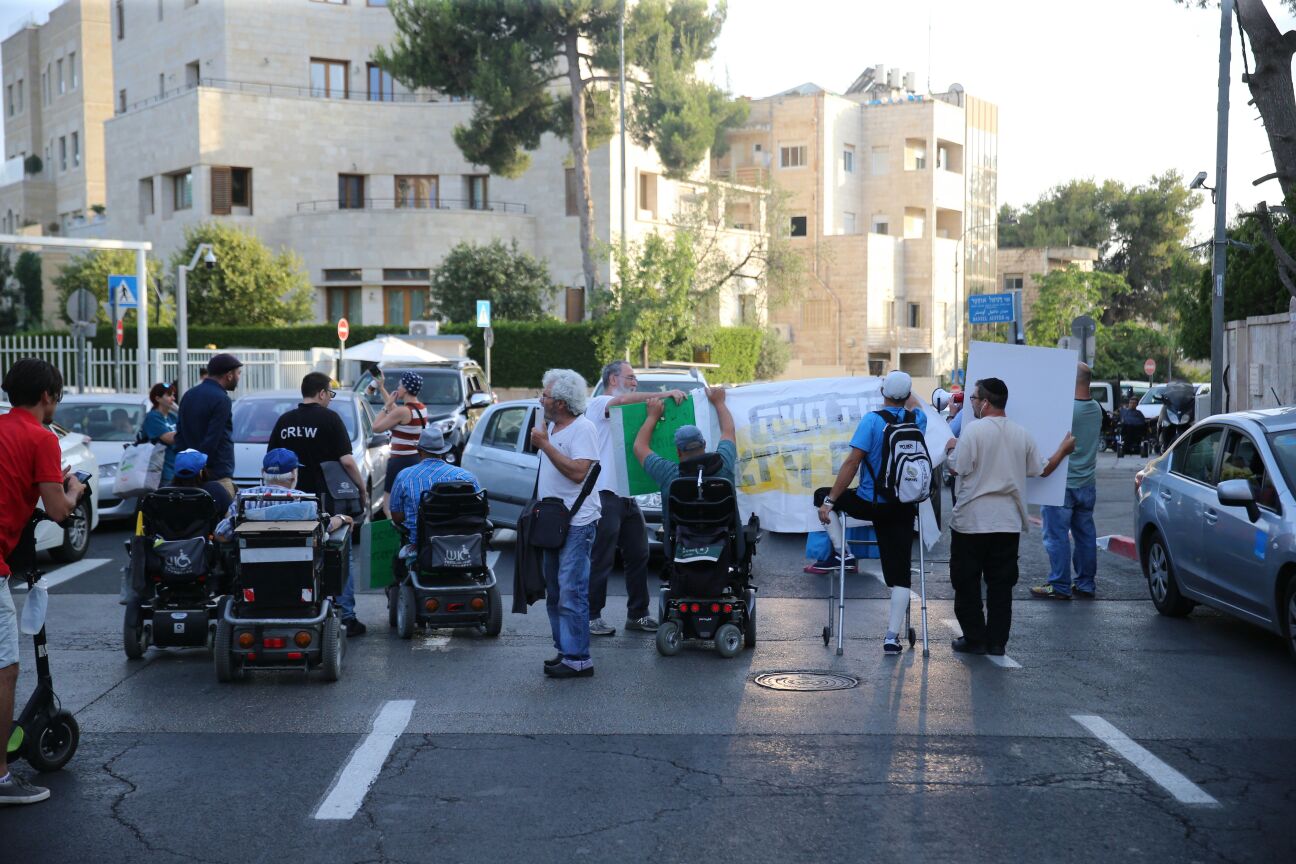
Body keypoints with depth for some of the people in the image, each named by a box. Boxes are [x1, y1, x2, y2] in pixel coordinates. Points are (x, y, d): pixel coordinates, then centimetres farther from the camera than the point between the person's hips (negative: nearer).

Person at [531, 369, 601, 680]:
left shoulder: (583, 428, -14)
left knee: (571, 593, -10)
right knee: (555, 592, 14)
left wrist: (545, 444, -22)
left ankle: (577, 658, -7)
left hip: (576, 524, -10)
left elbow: (578, 471, -26)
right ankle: (563, 649, 23)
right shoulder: (551, 426, 14)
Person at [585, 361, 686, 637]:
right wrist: (664, 394, -27)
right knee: (601, 561, -5)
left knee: (638, 556, 10)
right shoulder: (599, 404, -3)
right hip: (605, 494, -9)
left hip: (627, 497, 9)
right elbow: (623, 399, -24)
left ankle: (637, 614, 18)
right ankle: (591, 617, 2)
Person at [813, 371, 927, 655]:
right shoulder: (919, 419, 1)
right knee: (900, 574, 6)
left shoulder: (872, 420, -13)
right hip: (904, 509, 4)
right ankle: (892, 637, 2)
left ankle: (842, 553, 12)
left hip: (870, 504, -4)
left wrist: (829, 501, -12)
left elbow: (852, 463, -16)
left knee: (822, 496, 23)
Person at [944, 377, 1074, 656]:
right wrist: (1064, 450, 31)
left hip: (971, 521, -5)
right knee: (1001, 585, 10)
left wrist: (952, 448, 8)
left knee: (967, 581, 7)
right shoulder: (1022, 434, 5)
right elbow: (1043, 469, 13)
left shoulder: (974, 430, -12)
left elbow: (957, 469, -13)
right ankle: (997, 641, 12)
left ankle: (974, 638, 8)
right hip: (1008, 523, 5)